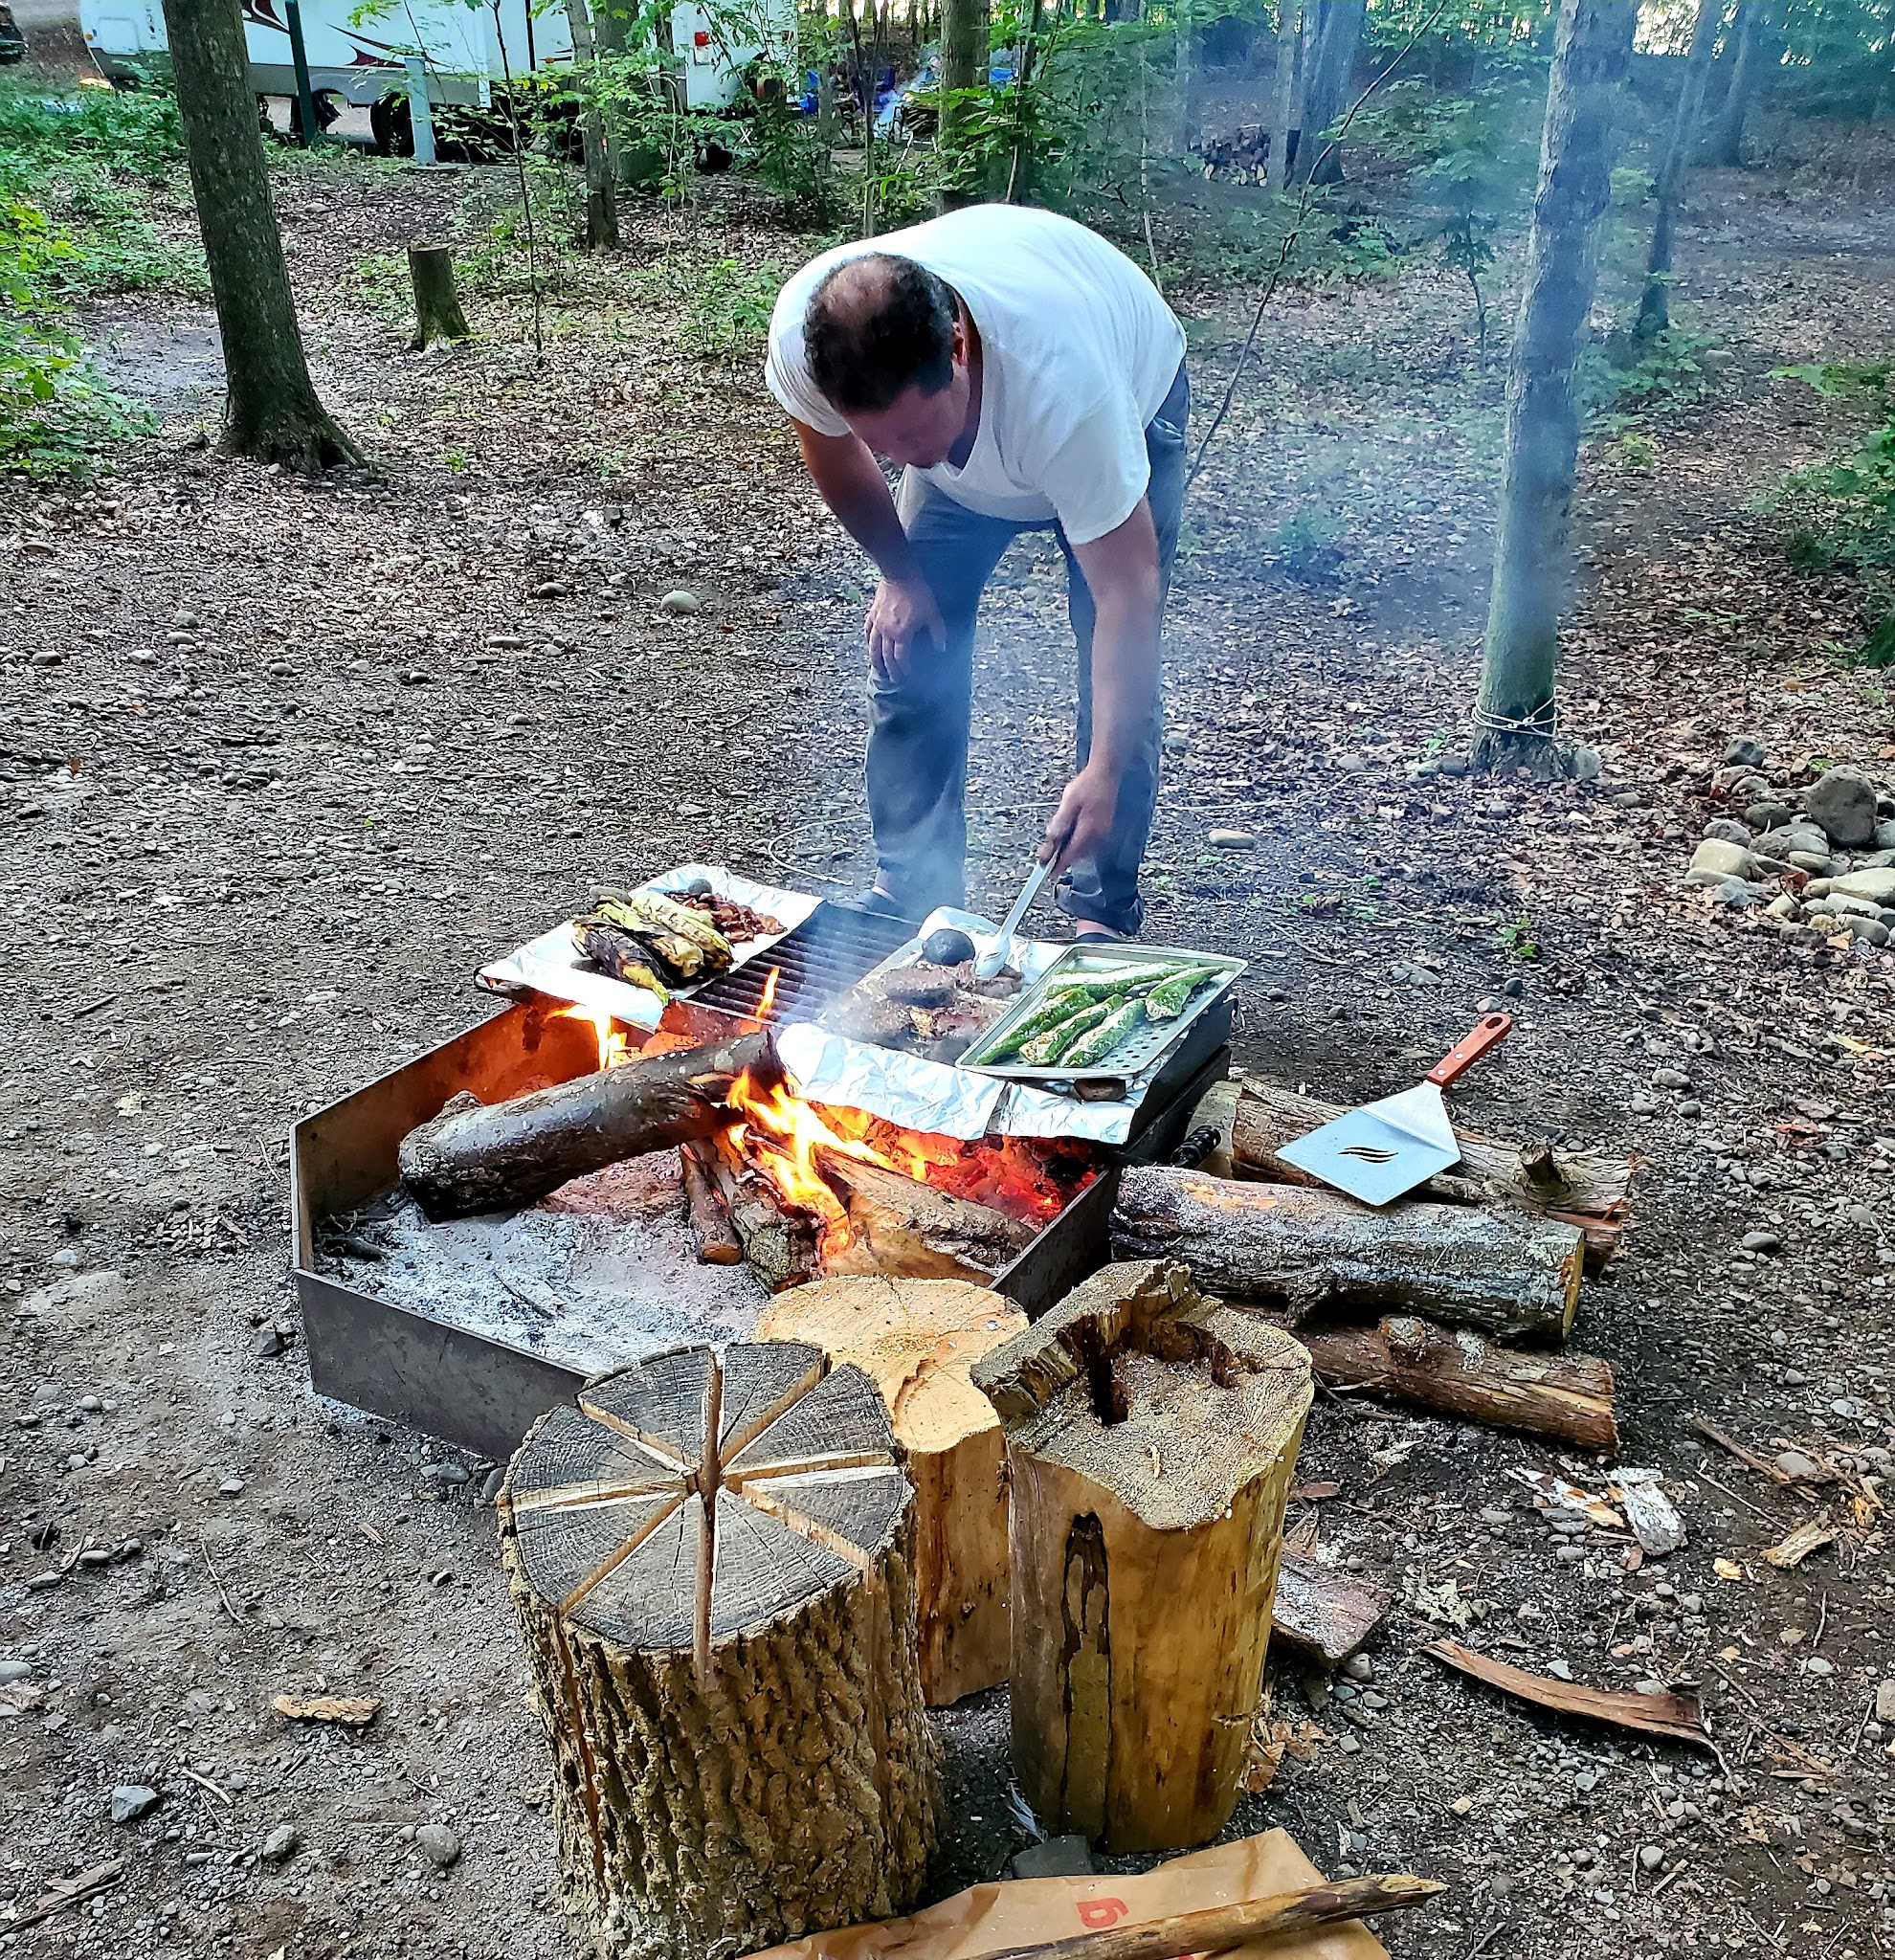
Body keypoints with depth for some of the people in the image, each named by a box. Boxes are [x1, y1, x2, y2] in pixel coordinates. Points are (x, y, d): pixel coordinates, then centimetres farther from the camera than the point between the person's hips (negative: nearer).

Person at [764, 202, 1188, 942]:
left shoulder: (1063, 380, -47)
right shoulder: (802, 333, -35)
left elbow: (1126, 592, -42)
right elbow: (828, 444, -9)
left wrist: (1103, 773, -46)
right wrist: (899, 572, -6)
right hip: (966, 435, 4)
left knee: (1118, 672, -13)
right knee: (908, 647, -3)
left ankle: (1103, 912, 1)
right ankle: (907, 891, 10)